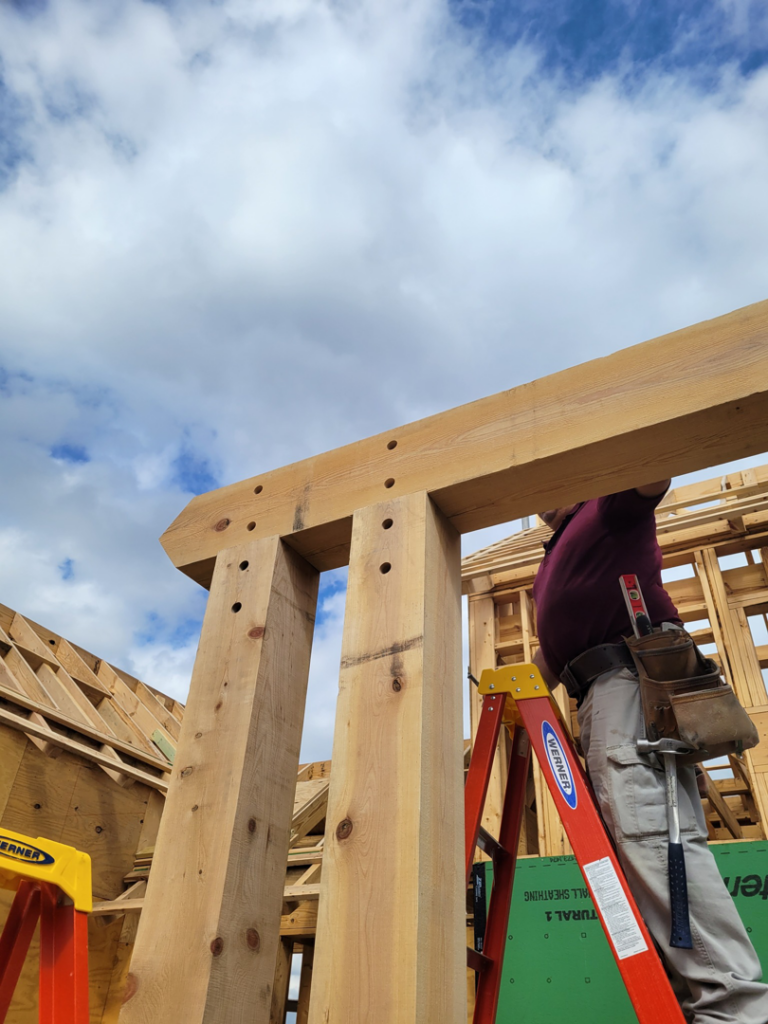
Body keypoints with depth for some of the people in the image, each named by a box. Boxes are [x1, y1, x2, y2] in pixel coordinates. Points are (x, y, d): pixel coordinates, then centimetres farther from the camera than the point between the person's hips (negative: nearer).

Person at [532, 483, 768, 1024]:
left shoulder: (611, 508, 11)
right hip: (602, 691, 9)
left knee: (646, 826, -23)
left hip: (632, 673, -9)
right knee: (643, 831, -1)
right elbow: (556, 644, 36)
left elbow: (652, 481, -11)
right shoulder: (554, 561, 34)